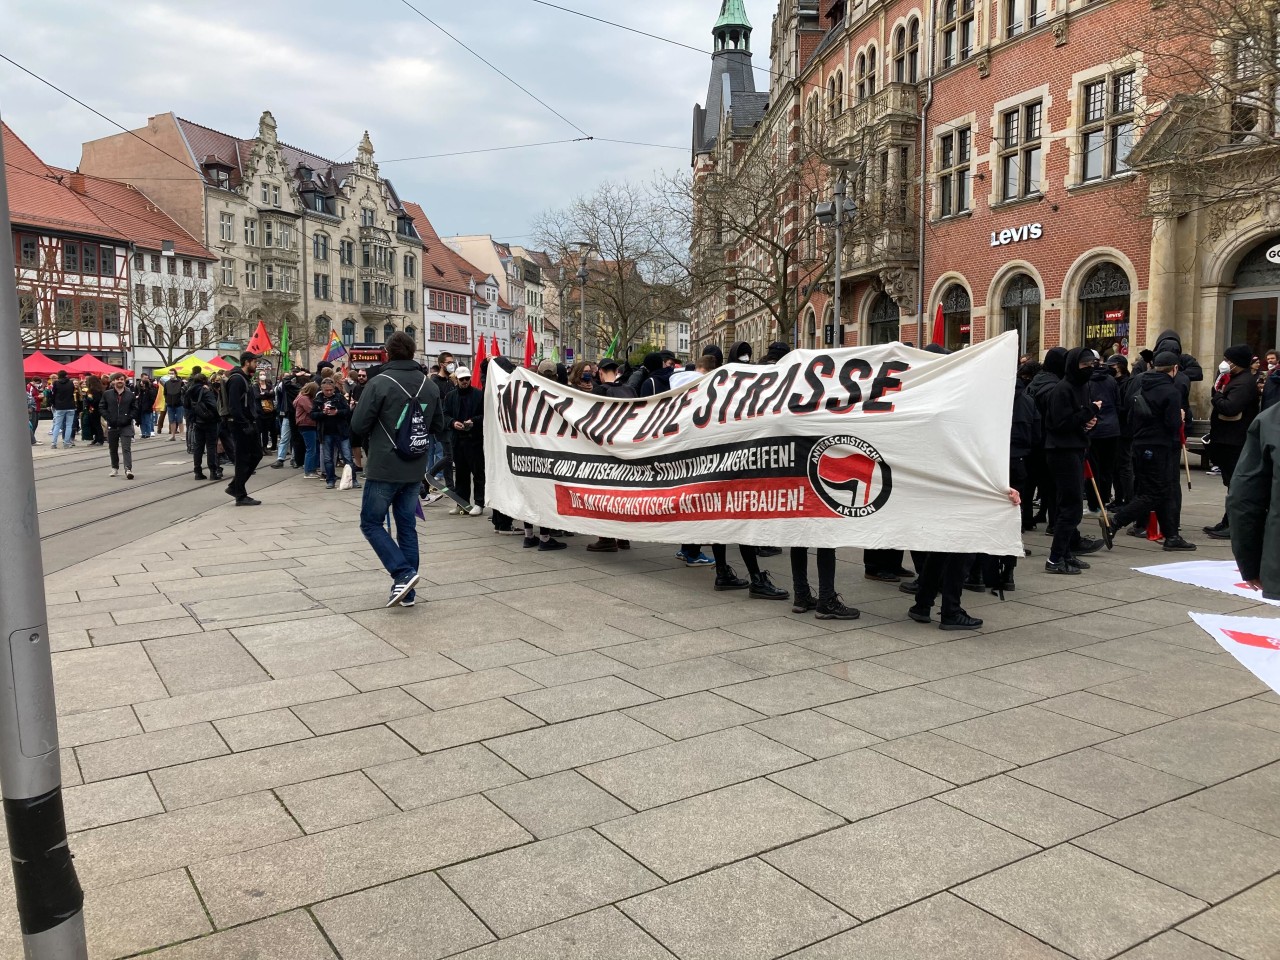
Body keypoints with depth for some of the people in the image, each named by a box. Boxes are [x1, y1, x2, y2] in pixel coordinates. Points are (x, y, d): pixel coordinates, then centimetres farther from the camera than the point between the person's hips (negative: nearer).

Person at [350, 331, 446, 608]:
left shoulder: (379, 383, -13)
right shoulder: (430, 386, 4)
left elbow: (358, 425, -12)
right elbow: (438, 426, 13)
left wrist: (372, 441, 9)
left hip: (384, 468, -5)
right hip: (415, 470, 5)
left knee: (371, 523, 8)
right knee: (407, 526, 12)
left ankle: (403, 573, -8)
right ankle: (407, 592, 13)